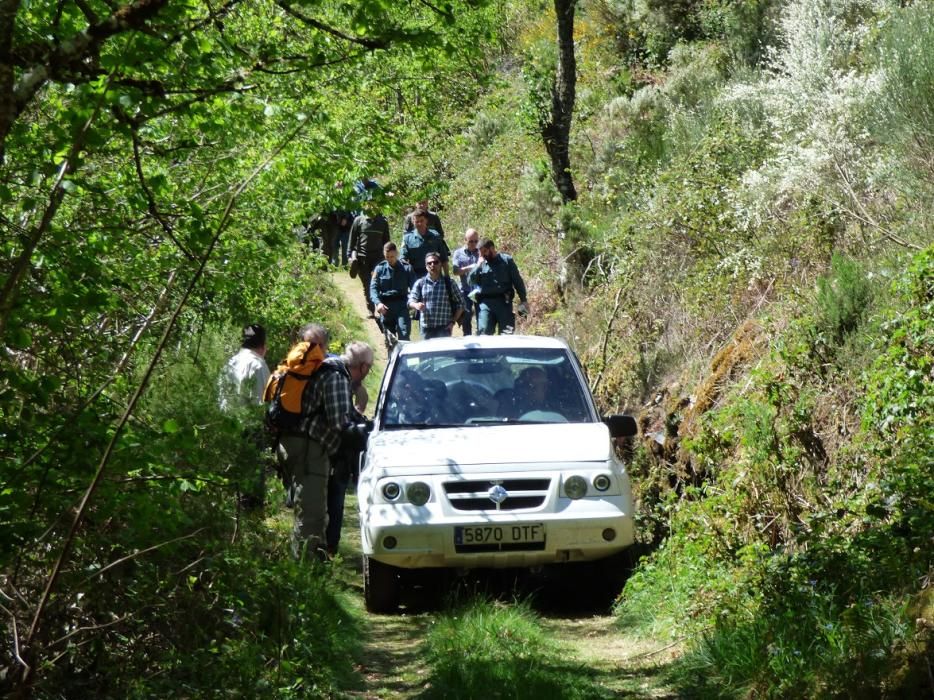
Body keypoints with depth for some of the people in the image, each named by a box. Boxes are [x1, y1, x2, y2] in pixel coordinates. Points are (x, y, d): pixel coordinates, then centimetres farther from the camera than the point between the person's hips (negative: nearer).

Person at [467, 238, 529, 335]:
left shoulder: (506, 260, 9)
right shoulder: (481, 263, 16)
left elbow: (517, 281, 7)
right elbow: (470, 281, 8)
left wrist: (523, 300, 0)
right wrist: (478, 266, -2)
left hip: (503, 302, -2)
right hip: (485, 302, 2)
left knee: (507, 333, -3)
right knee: (484, 333, -8)